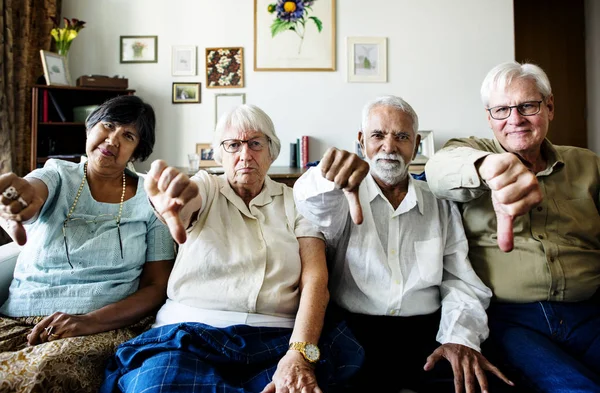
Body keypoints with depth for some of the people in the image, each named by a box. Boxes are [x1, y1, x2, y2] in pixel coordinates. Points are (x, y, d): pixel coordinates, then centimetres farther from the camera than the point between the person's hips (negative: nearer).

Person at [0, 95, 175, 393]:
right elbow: (32, 190, -19)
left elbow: (157, 287, 0)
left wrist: (91, 321, -16)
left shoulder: (149, 199, 3)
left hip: (106, 327, -1)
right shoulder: (56, 176, 6)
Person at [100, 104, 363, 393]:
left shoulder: (295, 201, 11)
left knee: (344, 357, -30)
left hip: (276, 336, 1)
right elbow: (189, 195, -16)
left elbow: (315, 279, -2)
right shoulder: (206, 188, 11)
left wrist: (300, 353, -20)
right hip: (191, 330, 0)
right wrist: (167, 197, -43)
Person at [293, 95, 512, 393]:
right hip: (354, 332, -2)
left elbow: (459, 281, 7)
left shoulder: (441, 205, 12)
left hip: (426, 332, 2)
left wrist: (461, 338, -11)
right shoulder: (345, 195, 5)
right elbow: (319, 209, -19)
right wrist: (326, 181, -44)